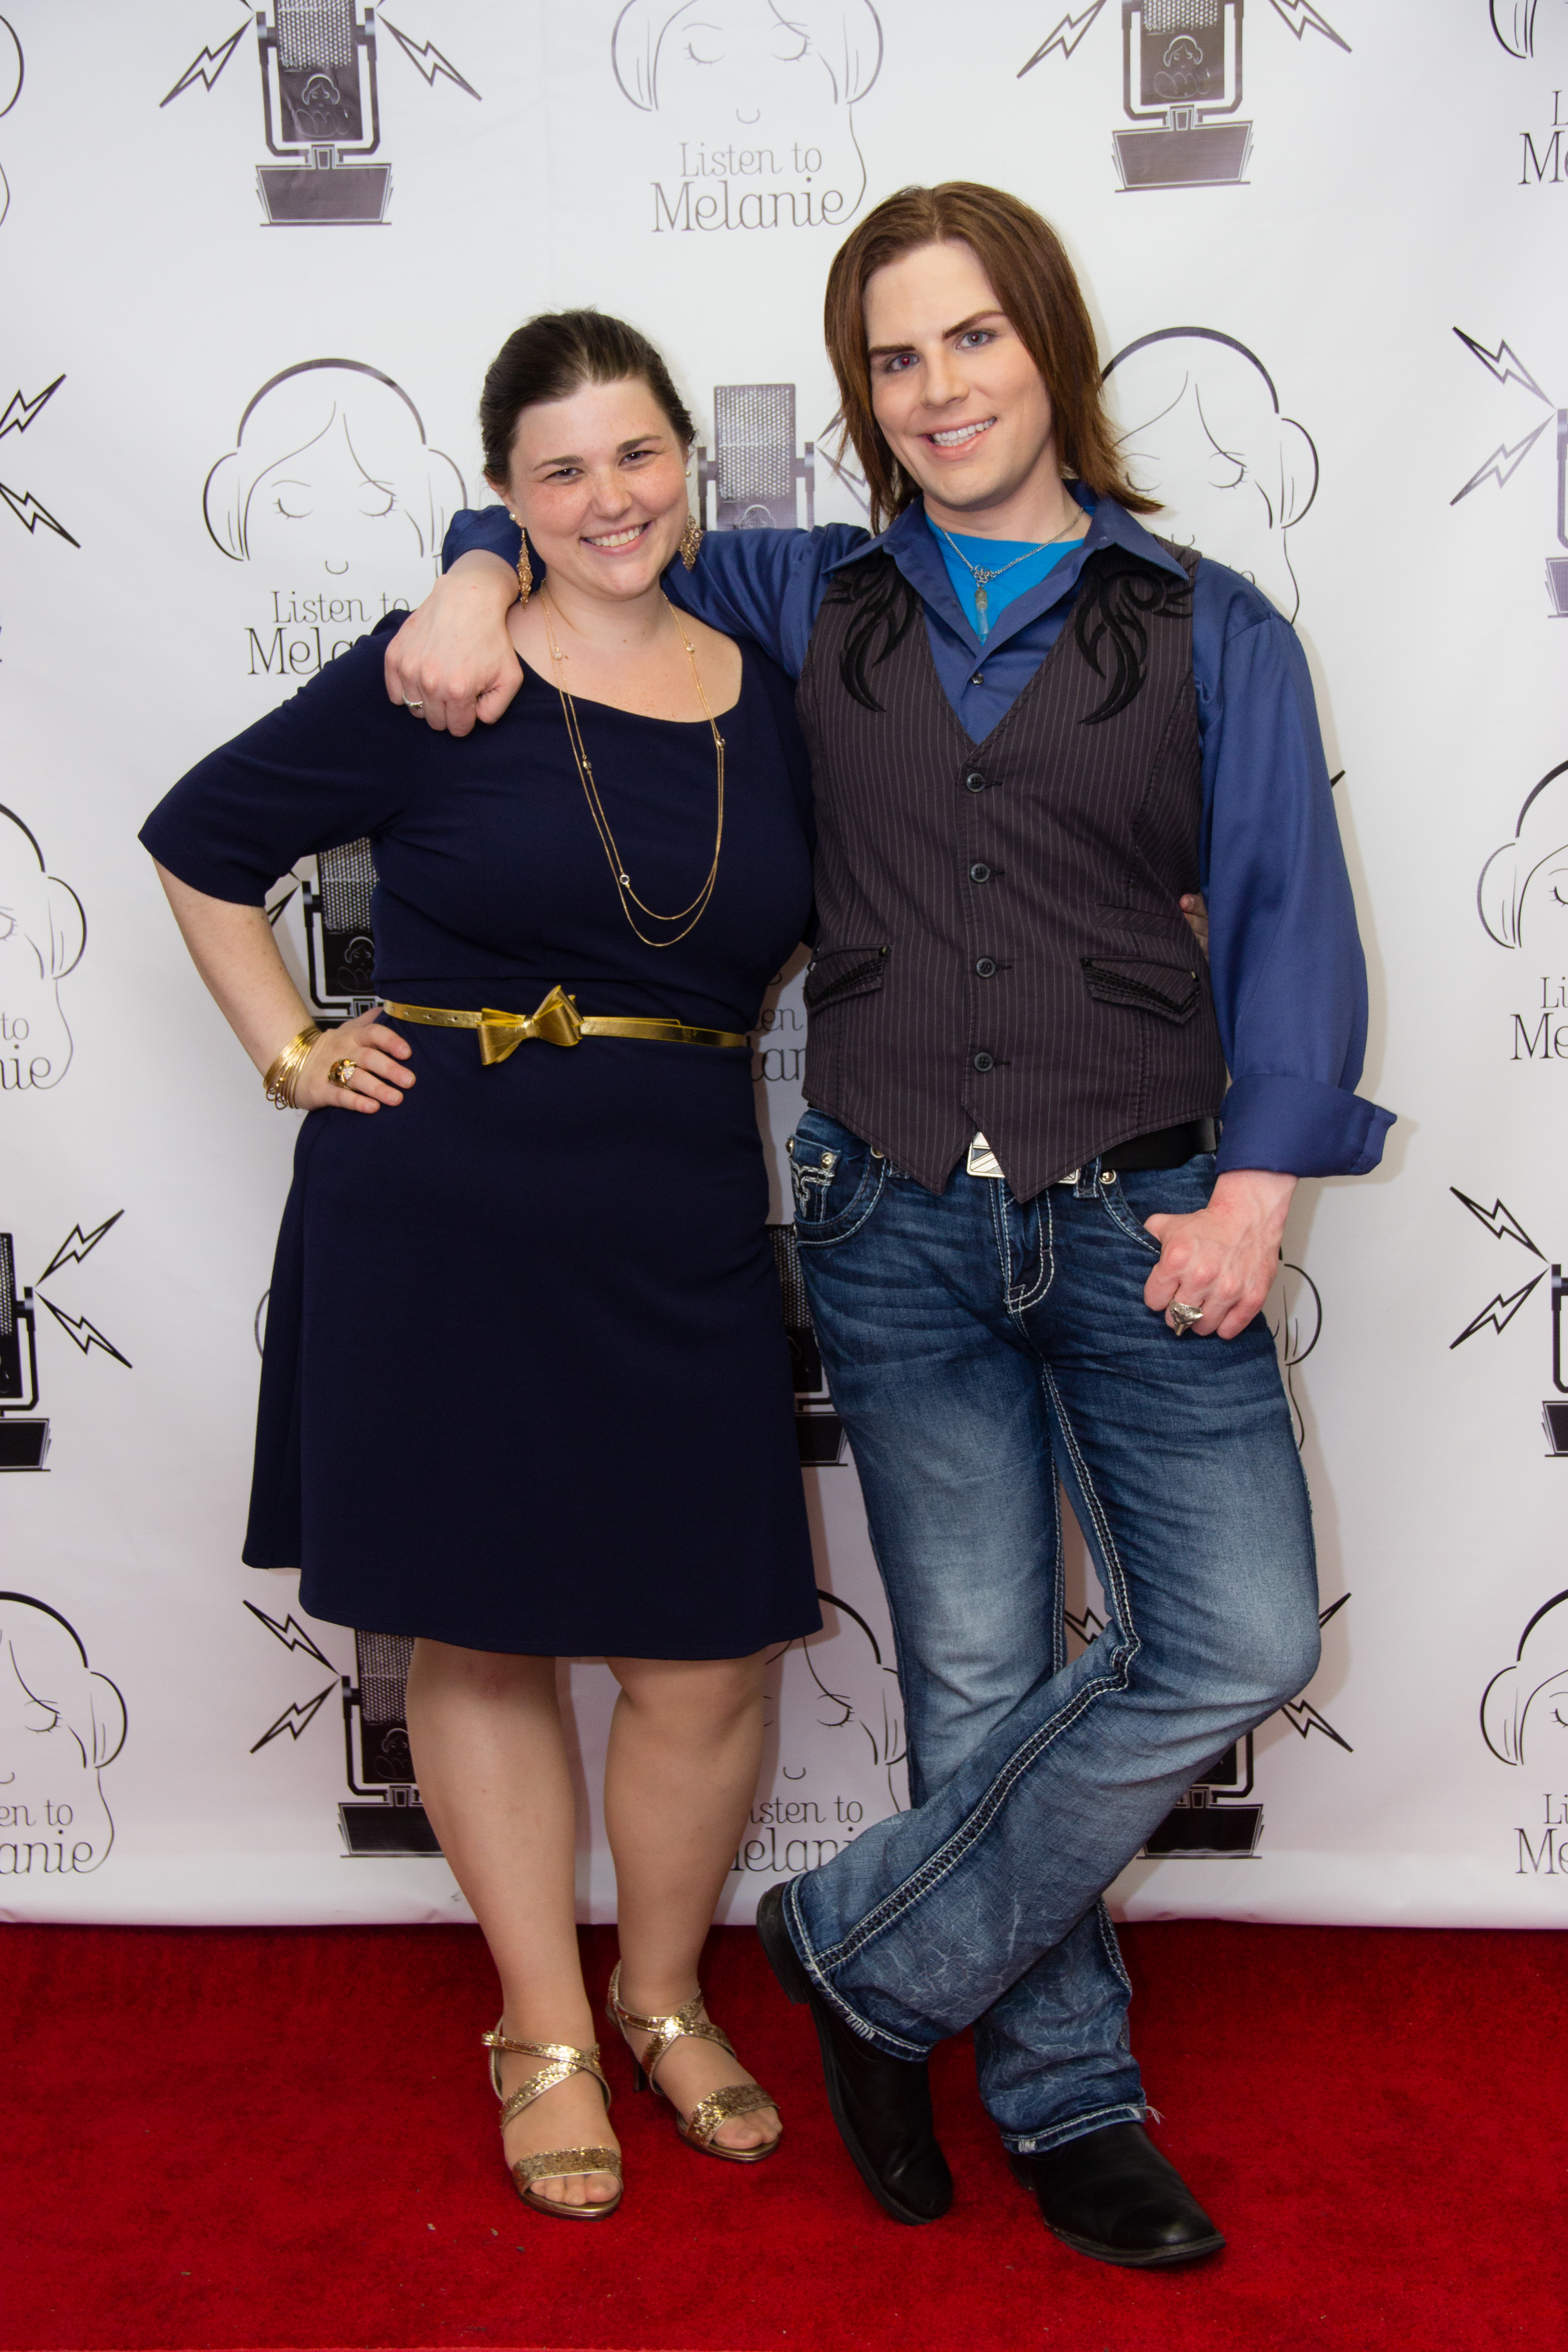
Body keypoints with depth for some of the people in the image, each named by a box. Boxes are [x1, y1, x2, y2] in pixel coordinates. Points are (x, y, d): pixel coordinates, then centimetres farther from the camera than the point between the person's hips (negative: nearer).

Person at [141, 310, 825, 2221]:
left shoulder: (769, 703, 6)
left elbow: (810, 947, 22)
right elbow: (197, 845, 9)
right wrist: (292, 1055, 2)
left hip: (683, 1236, 3)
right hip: (436, 1225, -2)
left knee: (704, 1659, 4)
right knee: (477, 1634, 8)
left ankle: (665, 1998, 30)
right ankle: (546, 2036, 28)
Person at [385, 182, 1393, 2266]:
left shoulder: (1209, 629, 5)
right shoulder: (815, 602, 10)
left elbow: (1288, 920, 0)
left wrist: (1253, 1187, -11)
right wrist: (482, 580, 2)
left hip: (1137, 1212, 0)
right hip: (898, 1223, 1)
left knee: (1245, 1639, -10)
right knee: (978, 1676, 4)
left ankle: (871, 1950, 9)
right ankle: (1068, 2099, 23)